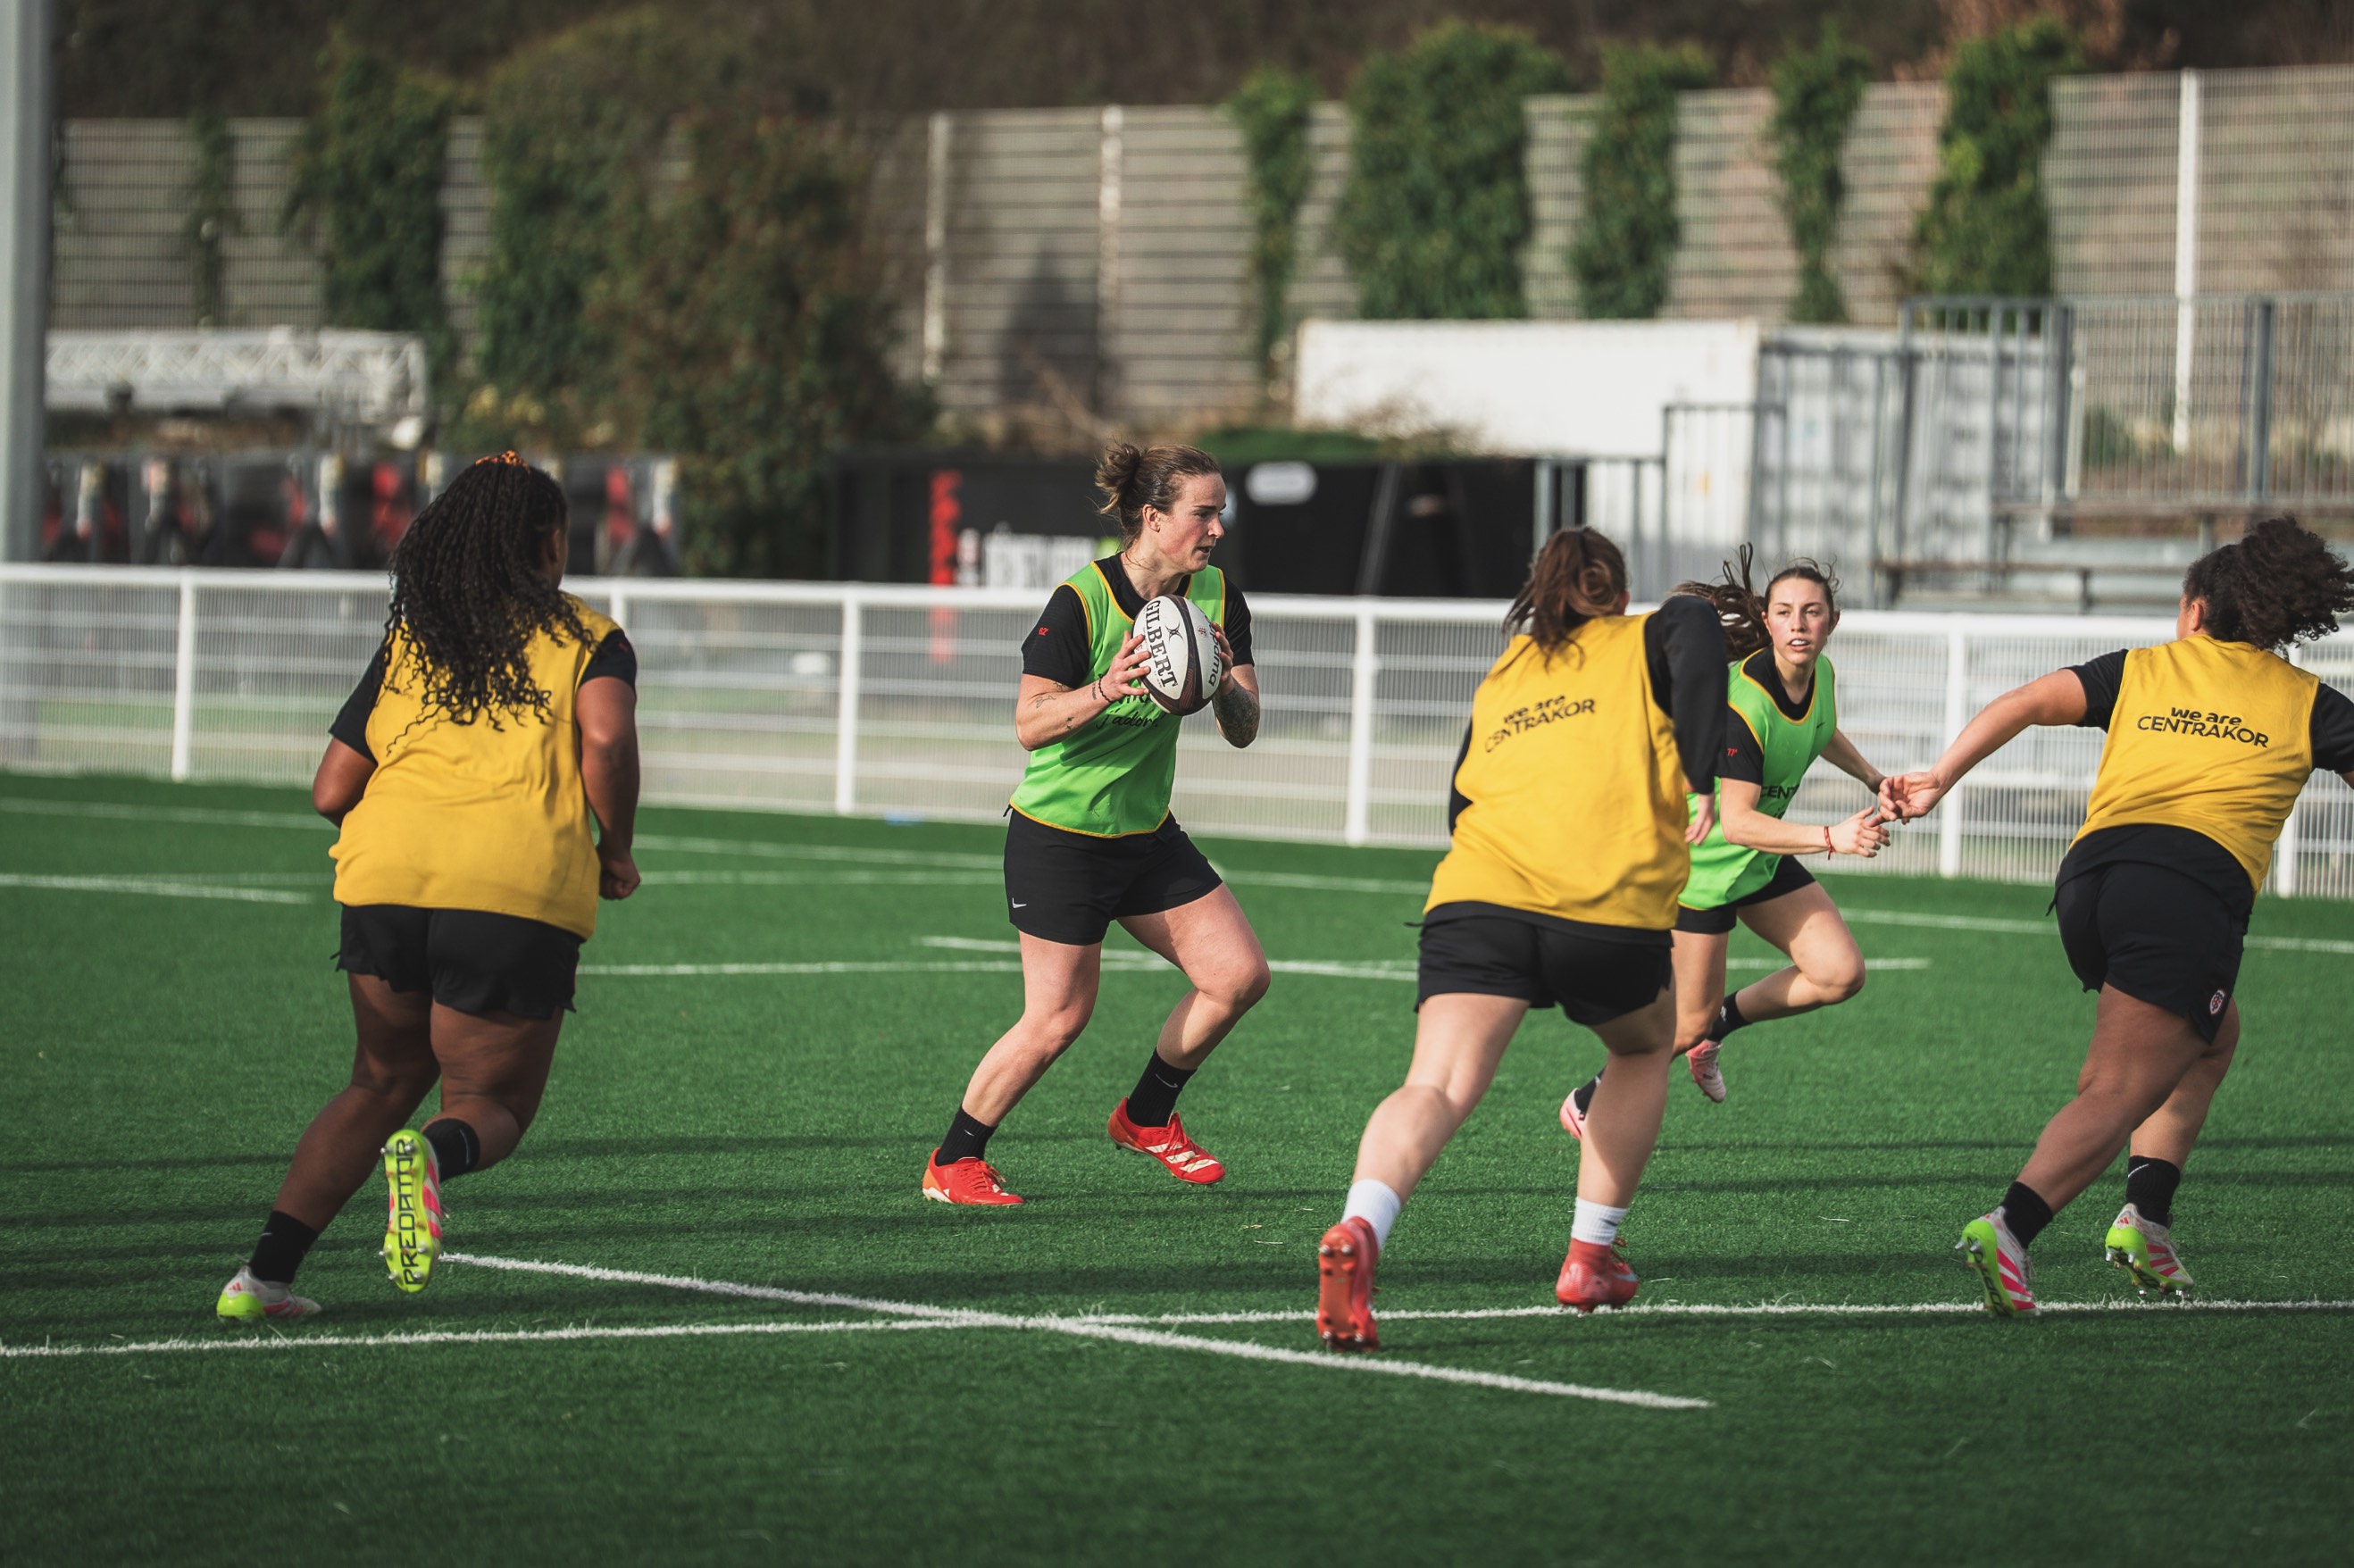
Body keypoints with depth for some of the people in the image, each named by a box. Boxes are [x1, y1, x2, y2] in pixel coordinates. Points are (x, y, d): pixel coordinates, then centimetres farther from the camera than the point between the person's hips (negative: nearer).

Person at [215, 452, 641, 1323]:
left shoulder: (407, 641, 18)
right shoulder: (588, 639, 9)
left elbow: (331, 793, 14)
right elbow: (607, 738, -12)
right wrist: (616, 852, 3)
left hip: (389, 874, 4)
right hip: (521, 892, -3)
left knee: (383, 1082, 22)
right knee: (492, 1106, 11)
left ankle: (265, 1274, 10)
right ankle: (434, 1156, -27)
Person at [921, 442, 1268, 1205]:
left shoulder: (1217, 598, -2)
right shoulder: (1081, 602, -19)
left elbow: (1243, 732, -4)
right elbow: (1029, 725, -23)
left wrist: (1225, 687, -26)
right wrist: (1104, 690, -40)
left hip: (1148, 832, 6)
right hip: (1057, 836, -6)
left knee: (1240, 975, -2)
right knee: (1058, 1019, -7)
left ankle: (1147, 1116, 19)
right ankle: (953, 1162, 11)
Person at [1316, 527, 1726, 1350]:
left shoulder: (1498, 680, 28)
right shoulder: (1643, 640, 18)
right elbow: (1696, 630, -5)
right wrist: (1700, 780, -3)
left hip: (1478, 893, 2)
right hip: (1611, 906, -2)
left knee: (1437, 1087, -14)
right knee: (1645, 1046, 29)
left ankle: (1358, 1232, -43)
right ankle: (1590, 1257, 25)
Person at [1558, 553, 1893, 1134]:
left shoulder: (1820, 673, -6)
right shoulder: (1743, 700, -32)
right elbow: (1736, 822, -36)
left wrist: (1873, 778, 14)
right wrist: (1831, 839, -44)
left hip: (1763, 857, 7)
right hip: (1702, 857, -7)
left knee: (1841, 973, -5)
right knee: (1690, 1021, -1)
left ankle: (1719, 1023, 18)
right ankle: (1588, 1103, 23)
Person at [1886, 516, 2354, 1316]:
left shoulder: (2141, 669, 21)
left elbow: (2025, 703, 9)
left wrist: (1941, 778, 8)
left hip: (2093, 869, 4)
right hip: (2197, 884, -4)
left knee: (2210, 1037, 27)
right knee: (2119, 1094, -8)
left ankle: (2147, 1214, 11)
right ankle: (2009, 1228, -30)